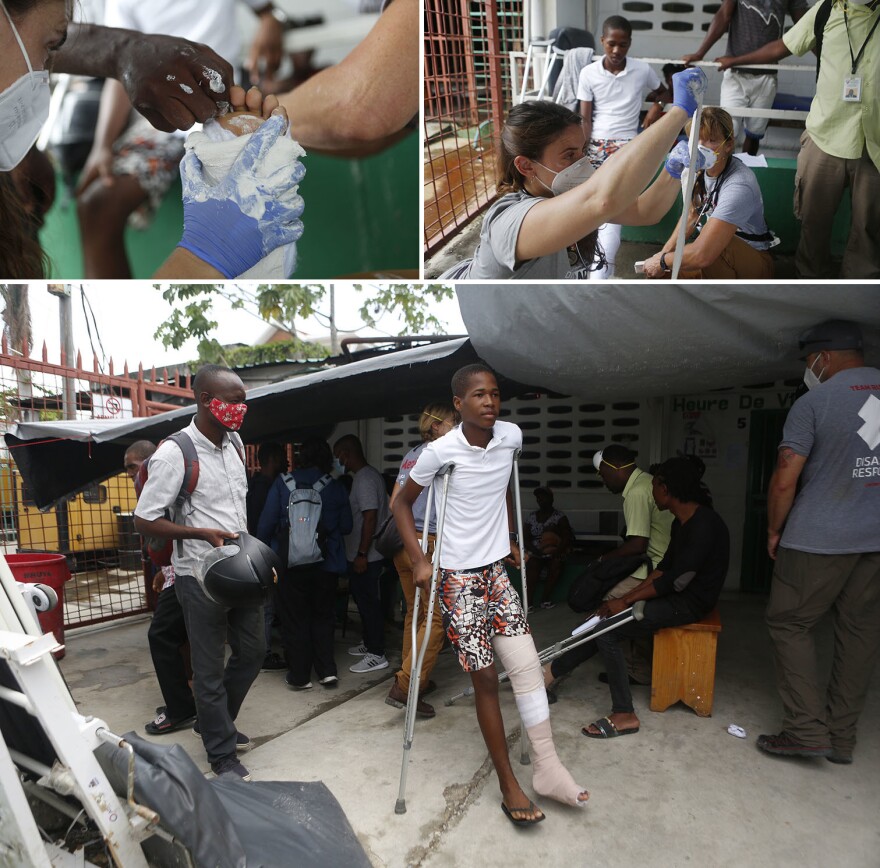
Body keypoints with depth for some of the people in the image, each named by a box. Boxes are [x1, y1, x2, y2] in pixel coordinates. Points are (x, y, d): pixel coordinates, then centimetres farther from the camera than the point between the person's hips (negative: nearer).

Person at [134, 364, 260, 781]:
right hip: (200, 575, -7)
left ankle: (215, 722, 41)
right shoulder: (174, 453, -18)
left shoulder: (234, 442, 4)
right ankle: (222, 754, 25)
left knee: (252, 650, 19)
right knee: (210, 668, 7)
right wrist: (204, 533, -25)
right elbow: (145, 520, -15)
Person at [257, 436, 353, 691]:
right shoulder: (336, 488, -4)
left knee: (294, 619, 11)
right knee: (323, 617, 16)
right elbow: (346, 526, 1)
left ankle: (299, 675, 16)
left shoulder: (282, 483, -5)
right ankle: (327, 671, 14)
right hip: (326, 564, 1)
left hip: (290, 562, -1)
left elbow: (266, 523, -6)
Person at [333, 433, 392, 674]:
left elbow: (370, 518, -24)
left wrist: (361, 554, -22)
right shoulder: (367, 475, 13)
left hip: (365, 556, -10)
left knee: (368, 603, -2)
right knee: (364, 600, 19)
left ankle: (376, 655, 7)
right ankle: (369, 644, 32)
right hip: (360, 554, 10)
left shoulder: (364, 479, -18)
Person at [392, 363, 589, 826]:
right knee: (486, 679, 3)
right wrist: (419, 559, -11)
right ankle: (509, 785, 19)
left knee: (527, 665, 3)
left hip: (497, 572, 5)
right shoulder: (440, 451, -16)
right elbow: (402, 503, -3)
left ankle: (547, 770, 21)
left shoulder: (511, 436, -2)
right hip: (457, 579, -4)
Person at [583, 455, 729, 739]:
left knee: (607, 630, -16)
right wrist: (628, 597, 0)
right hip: (678, 596, 10)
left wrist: (627, 601, -20)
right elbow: (665, 566, 11)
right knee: (607, 611, 6)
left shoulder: (704, 524, -22)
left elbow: (678, 579, -25)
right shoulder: (682, 522, 9)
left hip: (690, 603, -10)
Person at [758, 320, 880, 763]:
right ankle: (842, 737, 21)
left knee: (789, 624, 7)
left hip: (820, 539, -6)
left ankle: (808, 730, 6)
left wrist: (774, 531, -1)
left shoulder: (813, 403, -12)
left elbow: (784, 480, -14)